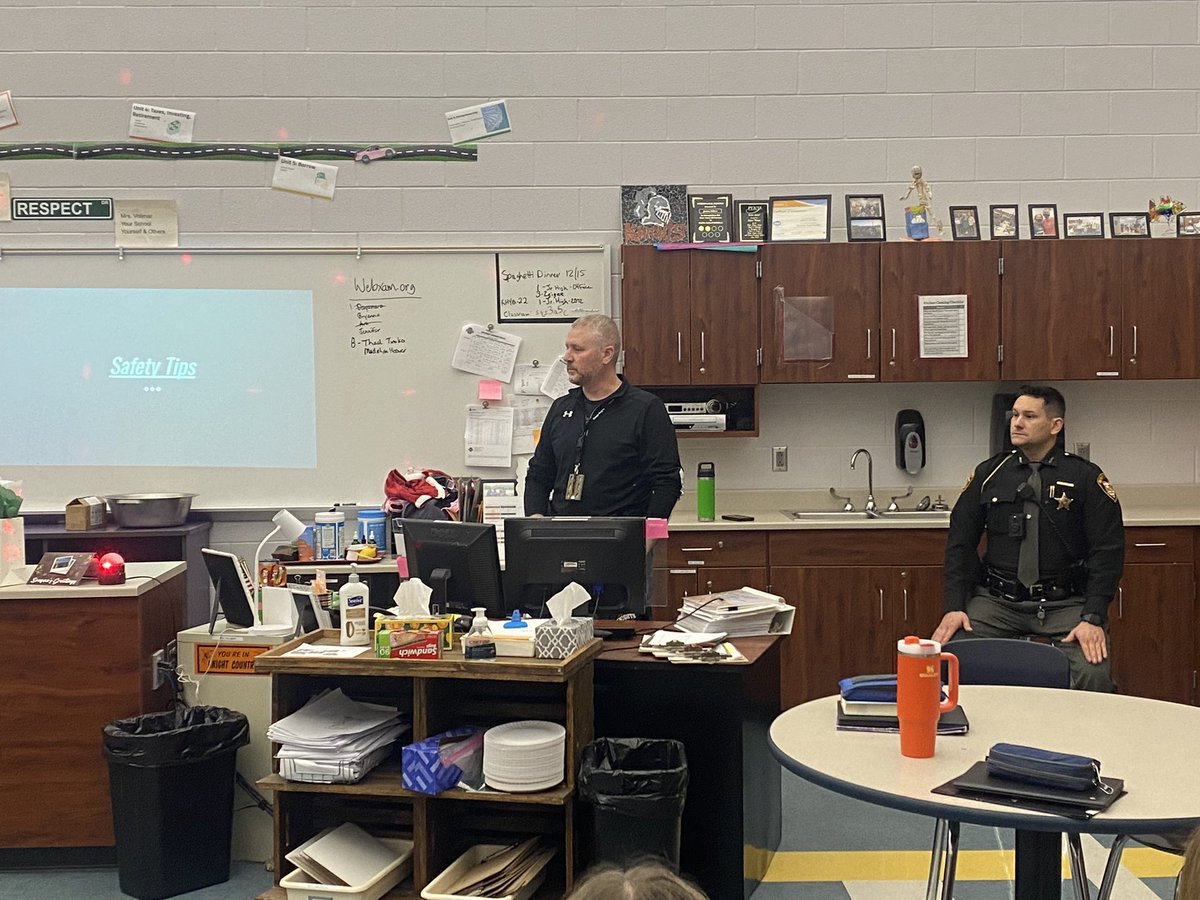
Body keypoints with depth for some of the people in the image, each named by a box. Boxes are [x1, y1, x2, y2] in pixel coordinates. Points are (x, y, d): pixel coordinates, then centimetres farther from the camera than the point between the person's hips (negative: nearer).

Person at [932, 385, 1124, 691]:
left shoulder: (1086, 477, 3)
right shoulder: (989, 473, 9)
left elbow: (1108, 551, -1)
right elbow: (960, 542, 9)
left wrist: (1093, 618, -12)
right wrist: (955, 607, -4)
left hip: (1066, 603, -1)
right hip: (996, 601, 2)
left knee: (1092, 674, -25)